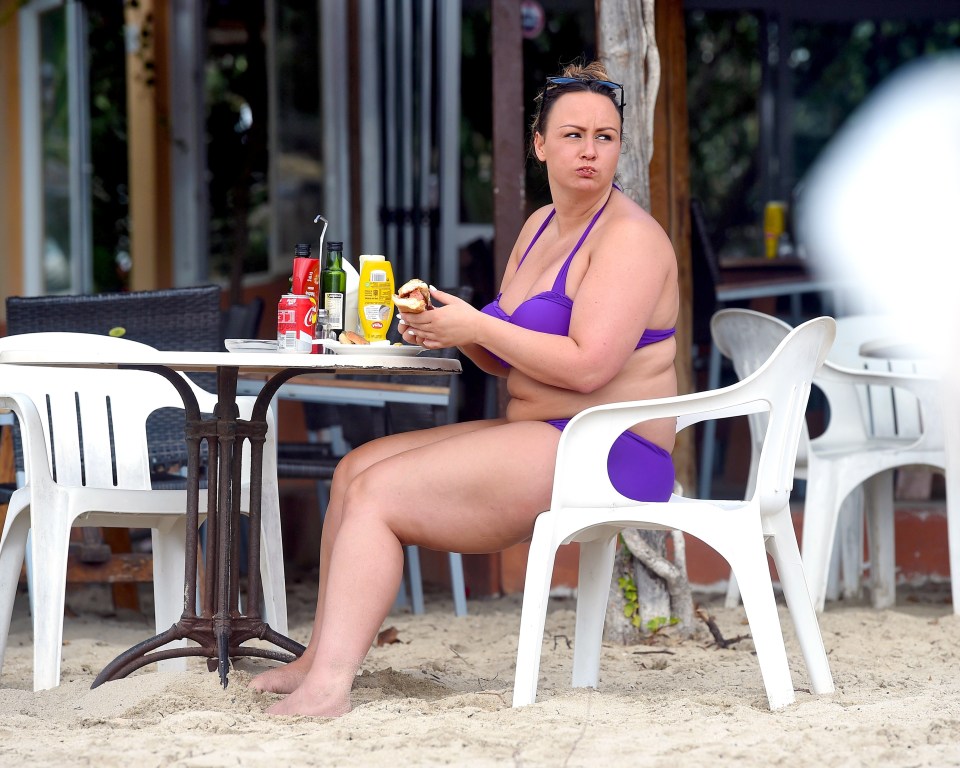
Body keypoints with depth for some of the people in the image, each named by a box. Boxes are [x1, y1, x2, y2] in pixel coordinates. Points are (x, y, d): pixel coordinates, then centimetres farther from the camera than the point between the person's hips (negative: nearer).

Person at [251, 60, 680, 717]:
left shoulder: (629, 237, -13)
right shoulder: (542, 226, 16)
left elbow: (587, 366, -24)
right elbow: (511, 360, 18)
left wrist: (477, 326, -16)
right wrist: (450, 329, -4)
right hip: (538, 437, 10)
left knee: (378, 493, -17)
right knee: (357, 466, 8)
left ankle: (329, 685, -26)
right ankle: (322, 657, 4)